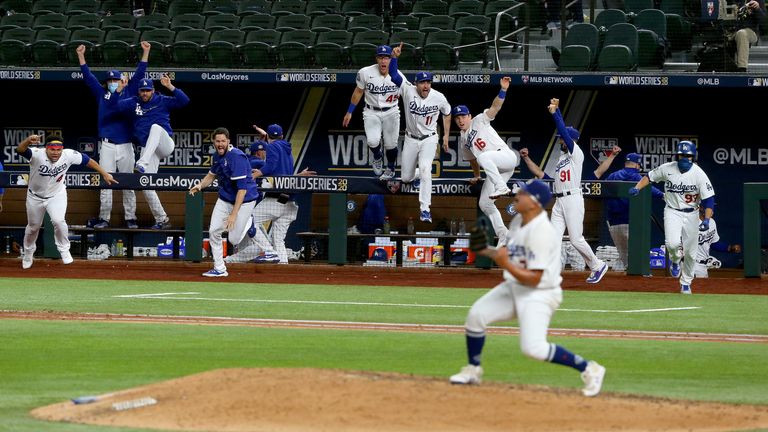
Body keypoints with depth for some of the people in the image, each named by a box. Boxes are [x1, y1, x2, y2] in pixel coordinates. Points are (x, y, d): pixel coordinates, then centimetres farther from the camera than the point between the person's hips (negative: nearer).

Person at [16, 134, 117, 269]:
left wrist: (105, 174, -6)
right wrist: (28, 140, -75)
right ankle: (28, 254, 46)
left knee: (58, 221, -24)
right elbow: (20, 150, -52)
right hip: (35, 196, 0)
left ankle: (64, 250, 2)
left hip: (57, 196, 0)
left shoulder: (69, 155, -25)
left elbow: (87, 160, -10)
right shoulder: (37, 155, -34)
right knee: (33, 226, 18)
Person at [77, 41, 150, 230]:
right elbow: (88, 77, 10)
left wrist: (145, 53, 1)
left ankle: (130, 218, 7)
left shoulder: (128, 94, 10)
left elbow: (139, 74, 7)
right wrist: (81, 56, 4)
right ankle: (104, 218, -1)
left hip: (126, 145, 0)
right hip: (107, 145, 0)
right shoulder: (102, 94, 12)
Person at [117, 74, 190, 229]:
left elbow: (184, 100, -9)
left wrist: (170, 87, -17)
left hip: (165, 145, -4)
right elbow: (116, 106, 0)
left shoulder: (163, 101, 4)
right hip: (147, 149, 4)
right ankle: (162, 220, 3)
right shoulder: (134, 103, 12)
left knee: (155, 127, -36)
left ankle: (143, 163, -49)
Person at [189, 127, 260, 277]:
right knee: (214, 231, -3)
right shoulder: (218, 156, 1)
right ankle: (219, 269, 11)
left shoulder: (237, 157, -26)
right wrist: (200, 186, 0)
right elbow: (212, 174, 22)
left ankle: (248, 223, 28)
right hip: (225, 198, 7)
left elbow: (242, 188, -29)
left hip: (244, 200, -7)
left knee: (234, 240, -5)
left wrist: (234, 214, -32)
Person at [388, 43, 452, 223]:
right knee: (406, 178, 10)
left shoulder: (439, 98, -14)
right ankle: (422, 172, 49)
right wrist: (394, 57, -47)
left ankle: (425, 210, -26)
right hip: (411, 139, 2)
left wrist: (446, 135, 6)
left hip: (429, 140, -2)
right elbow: (393, 74, -30)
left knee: (425, 169, -27)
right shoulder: (408, 91, -17)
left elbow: (447, 113, 7)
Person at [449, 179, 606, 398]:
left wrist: (506, 264, -37)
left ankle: (588, 369, -6)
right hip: (514, 287, 9)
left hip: (540, 294, -9)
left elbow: (533, 279, -26)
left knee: (533, 347, -20)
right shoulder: (519, 221, 2)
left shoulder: (541, 232, -26)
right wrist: (488, 252, 0)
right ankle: (473, 370, 19)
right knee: (476, 314, 1)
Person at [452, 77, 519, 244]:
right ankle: (503, 236, 8)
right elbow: (472, 159, 36)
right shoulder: (462, 139, 22)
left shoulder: (479, 121, 5)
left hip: (507, 156, -8)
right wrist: (476, 176, 37)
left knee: (483, 157, -37)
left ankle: (502, 187, -44)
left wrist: (503, 90, -24)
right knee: (484, 203, 3)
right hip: (495, 170, 8)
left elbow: (495, 107, -10)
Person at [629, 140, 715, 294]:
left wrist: (706, 219, -27)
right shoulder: (667, 169, -8)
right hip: (672, 212, 0)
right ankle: (675, 261, 14)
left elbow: (709, 199, -14)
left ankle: (686, 283, 28)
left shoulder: (699, 174, -14)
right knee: (673, 243, -24)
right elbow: (649, 176, 8)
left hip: (691, 214, 0)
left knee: (690, 252, 5)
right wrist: (637, 188, -10)